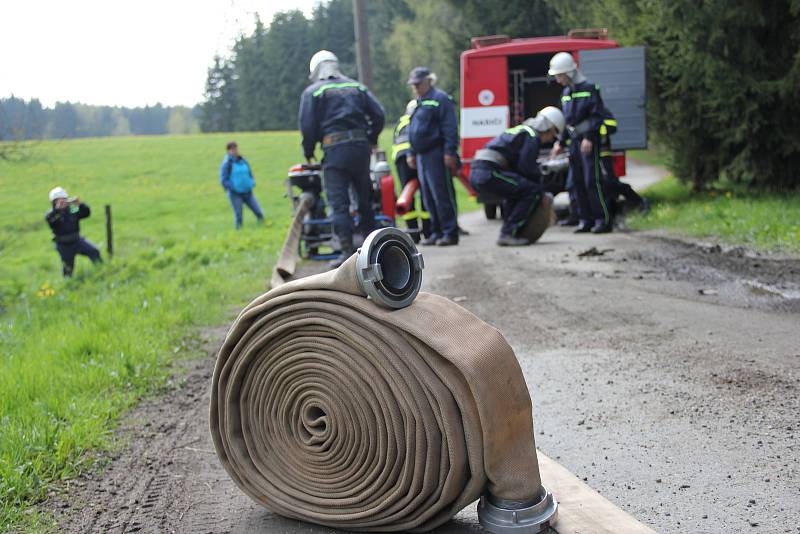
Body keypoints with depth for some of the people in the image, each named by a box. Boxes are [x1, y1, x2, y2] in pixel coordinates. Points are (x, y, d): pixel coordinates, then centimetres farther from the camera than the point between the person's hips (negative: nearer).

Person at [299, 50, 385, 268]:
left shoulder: (312, 92, 6)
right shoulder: (357, 87, 18)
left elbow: (308, 125, -3)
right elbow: (378, 114, 11)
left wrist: (308, 152, 10)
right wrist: (372, 139, 24)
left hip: (335, 149, -4)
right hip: (361, 147, 4)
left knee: (339, 201, -4)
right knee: (364, 197, 14)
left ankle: (347, 250, -10)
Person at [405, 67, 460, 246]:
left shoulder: (440, 99, -7)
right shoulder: (418, 103, 20)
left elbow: (450, 128, -14)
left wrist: (450, 152, -20)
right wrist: (411, 153, 23)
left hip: (436, 155, -9)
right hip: (422, 156, 9)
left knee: (442, 195, -8)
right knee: (428, 198, 10)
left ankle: (450, 233, -4)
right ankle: (437, 232, 17)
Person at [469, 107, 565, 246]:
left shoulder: (522, 131, 29)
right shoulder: (532, 136, -1)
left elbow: (516, 166, 29)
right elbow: (526, 167, -10)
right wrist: (539, 181, 8)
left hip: (476, 173, 10)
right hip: (489, 172, -10)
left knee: (515, 190, 31)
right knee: (533, 191, -8)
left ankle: (508, 231, 23)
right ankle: (508, 233, -10)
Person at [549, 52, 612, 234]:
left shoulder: (589, 89, -8)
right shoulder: (566, 93, 15)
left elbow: (597, 116, -13)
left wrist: (589, 138, -22)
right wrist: (560, 142, 17)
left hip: (588, 141, -8)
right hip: (574, 141, 8)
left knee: (592, 181, -10)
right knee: (577, 182, 7)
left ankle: (604, 220, -5)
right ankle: (586, 220, 13)